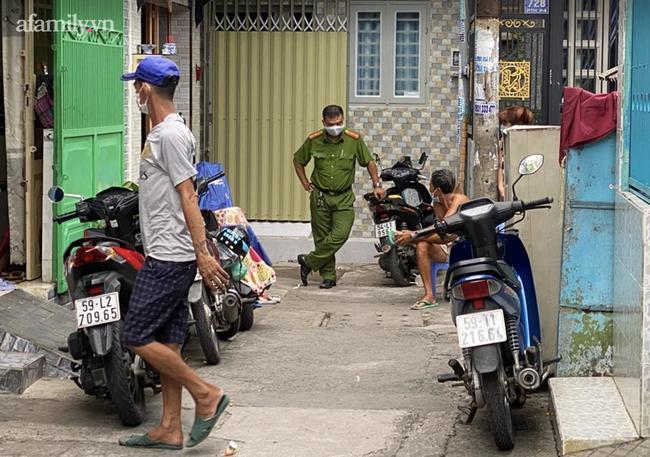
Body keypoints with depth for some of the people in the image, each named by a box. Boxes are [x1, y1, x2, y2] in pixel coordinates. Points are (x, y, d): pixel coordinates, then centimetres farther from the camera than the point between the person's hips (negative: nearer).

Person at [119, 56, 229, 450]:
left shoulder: (171, 134, -15)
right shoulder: (161, 132, 16)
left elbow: (187, 196, -20)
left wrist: (203, 253, -23)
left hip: (169, 258, -10)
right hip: (165, 255, 10)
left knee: (137, 337, -8)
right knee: (166, 342, 11)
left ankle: (206, 394, -1)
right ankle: (170, 429, 16)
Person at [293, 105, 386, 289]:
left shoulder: (354, 140, -6)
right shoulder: (313, 140, -4)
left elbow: (369, 162, 6)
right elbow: (298, 161, 12)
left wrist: (377, 185, -1)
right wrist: (306, 184, 5)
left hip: (344, 197, 0)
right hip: (320, 196, 1)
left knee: (340, 235, -15)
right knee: (322, 237, 3)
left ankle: (309, 261, 1)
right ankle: (328, 277, 12)